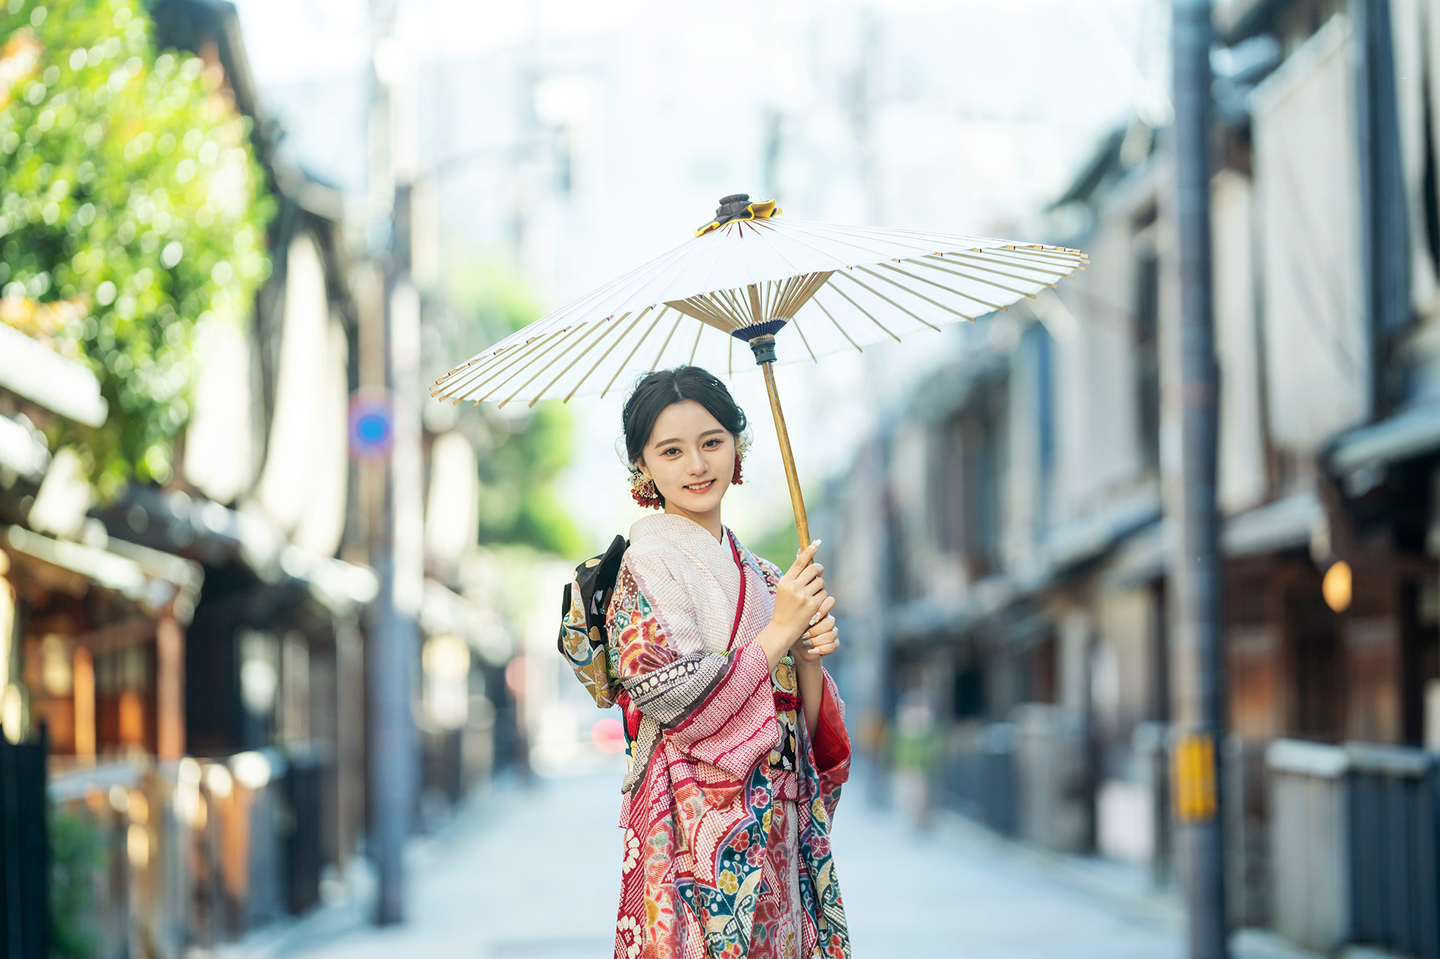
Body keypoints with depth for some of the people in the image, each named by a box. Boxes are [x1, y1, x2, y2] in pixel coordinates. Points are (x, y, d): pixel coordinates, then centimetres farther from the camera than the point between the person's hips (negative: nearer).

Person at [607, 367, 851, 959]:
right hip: (702, 830, -6)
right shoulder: (648, 561, -6)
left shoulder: (759, 575, 14)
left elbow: (802, 724, 13)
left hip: (782, 831, 6)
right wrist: (780, 631, -10)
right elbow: (677, 704, -16)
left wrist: (810, 656, -6)